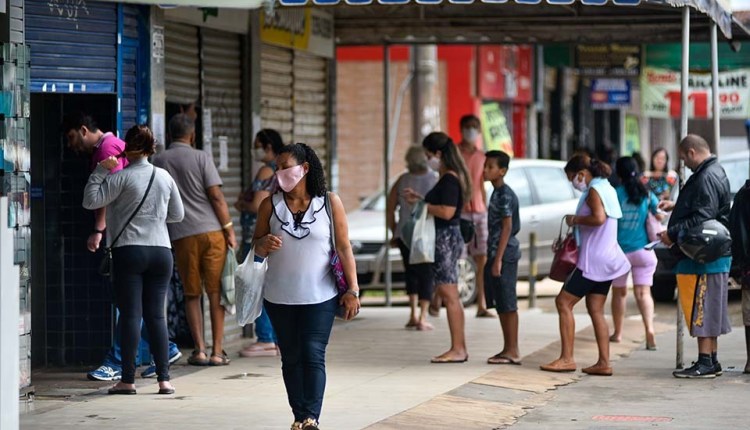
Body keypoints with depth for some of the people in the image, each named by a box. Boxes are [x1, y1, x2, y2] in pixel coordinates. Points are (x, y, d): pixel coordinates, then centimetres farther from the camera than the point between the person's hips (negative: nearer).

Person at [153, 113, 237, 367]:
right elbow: (216, 196, -6)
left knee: (192, 295, 9)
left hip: (181, 235, 2)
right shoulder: (200, 158, -1)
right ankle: (217, 351, 2)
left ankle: (199, 350, 1)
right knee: (216, 293, 3)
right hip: (211, 231, -2)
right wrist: (229, 230, -1)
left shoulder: (159, 161, 8)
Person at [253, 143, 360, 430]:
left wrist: (352, 290, -7)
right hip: (279, 298, 3)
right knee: (291, 357, 6)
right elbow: (256, 249, 8)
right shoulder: (270, 205, 2)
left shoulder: (329, 203, -3)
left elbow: (344, 247, -2)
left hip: (319, 297, -3)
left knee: (313, 355, -10)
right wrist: (265, 244, -17)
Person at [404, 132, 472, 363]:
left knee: (449, 295, -8)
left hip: (446, 238, -11)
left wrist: (421, 204, -14)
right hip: (444, 238, 11)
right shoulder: (448, 178, 16)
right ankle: (459, 348, 16)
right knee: (449, 295, 13)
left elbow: (446, 212, -24)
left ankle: (457, 350, -6)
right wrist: (419, 199, 15)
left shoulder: (449, 180, -15)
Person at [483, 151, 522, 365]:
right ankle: (508, 349, 16)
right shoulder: (498, 193, 16)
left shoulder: (505, 194, -13)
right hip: (497, 252, 10)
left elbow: (507, 227, -18)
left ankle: (513, 351, -4)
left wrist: (498, 259, -21)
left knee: (507, 304, -6)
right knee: (500, 305, 11)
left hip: (504, 253, -10)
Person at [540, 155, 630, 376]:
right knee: (595, 310, 10)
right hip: (606, 258, 10)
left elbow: (599, 217, -29)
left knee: (563, 302, -6)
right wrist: (577, 227, 17)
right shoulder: (607, 188, 16)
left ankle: (567, 358, -9)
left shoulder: (594, 191, -13)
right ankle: (604, 362, 5)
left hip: (593, 259, -10)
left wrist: (575, 219, -15)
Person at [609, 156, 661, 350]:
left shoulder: (615, 193, -8)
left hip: (619, 250, -1)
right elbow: (660, 214, 8)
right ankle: (649, 330, -23)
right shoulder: (647, 194, -1)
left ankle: (617, 333, 23)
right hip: (642, 250, 1)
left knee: (619, 292, 14)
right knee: (643, 292, -4)